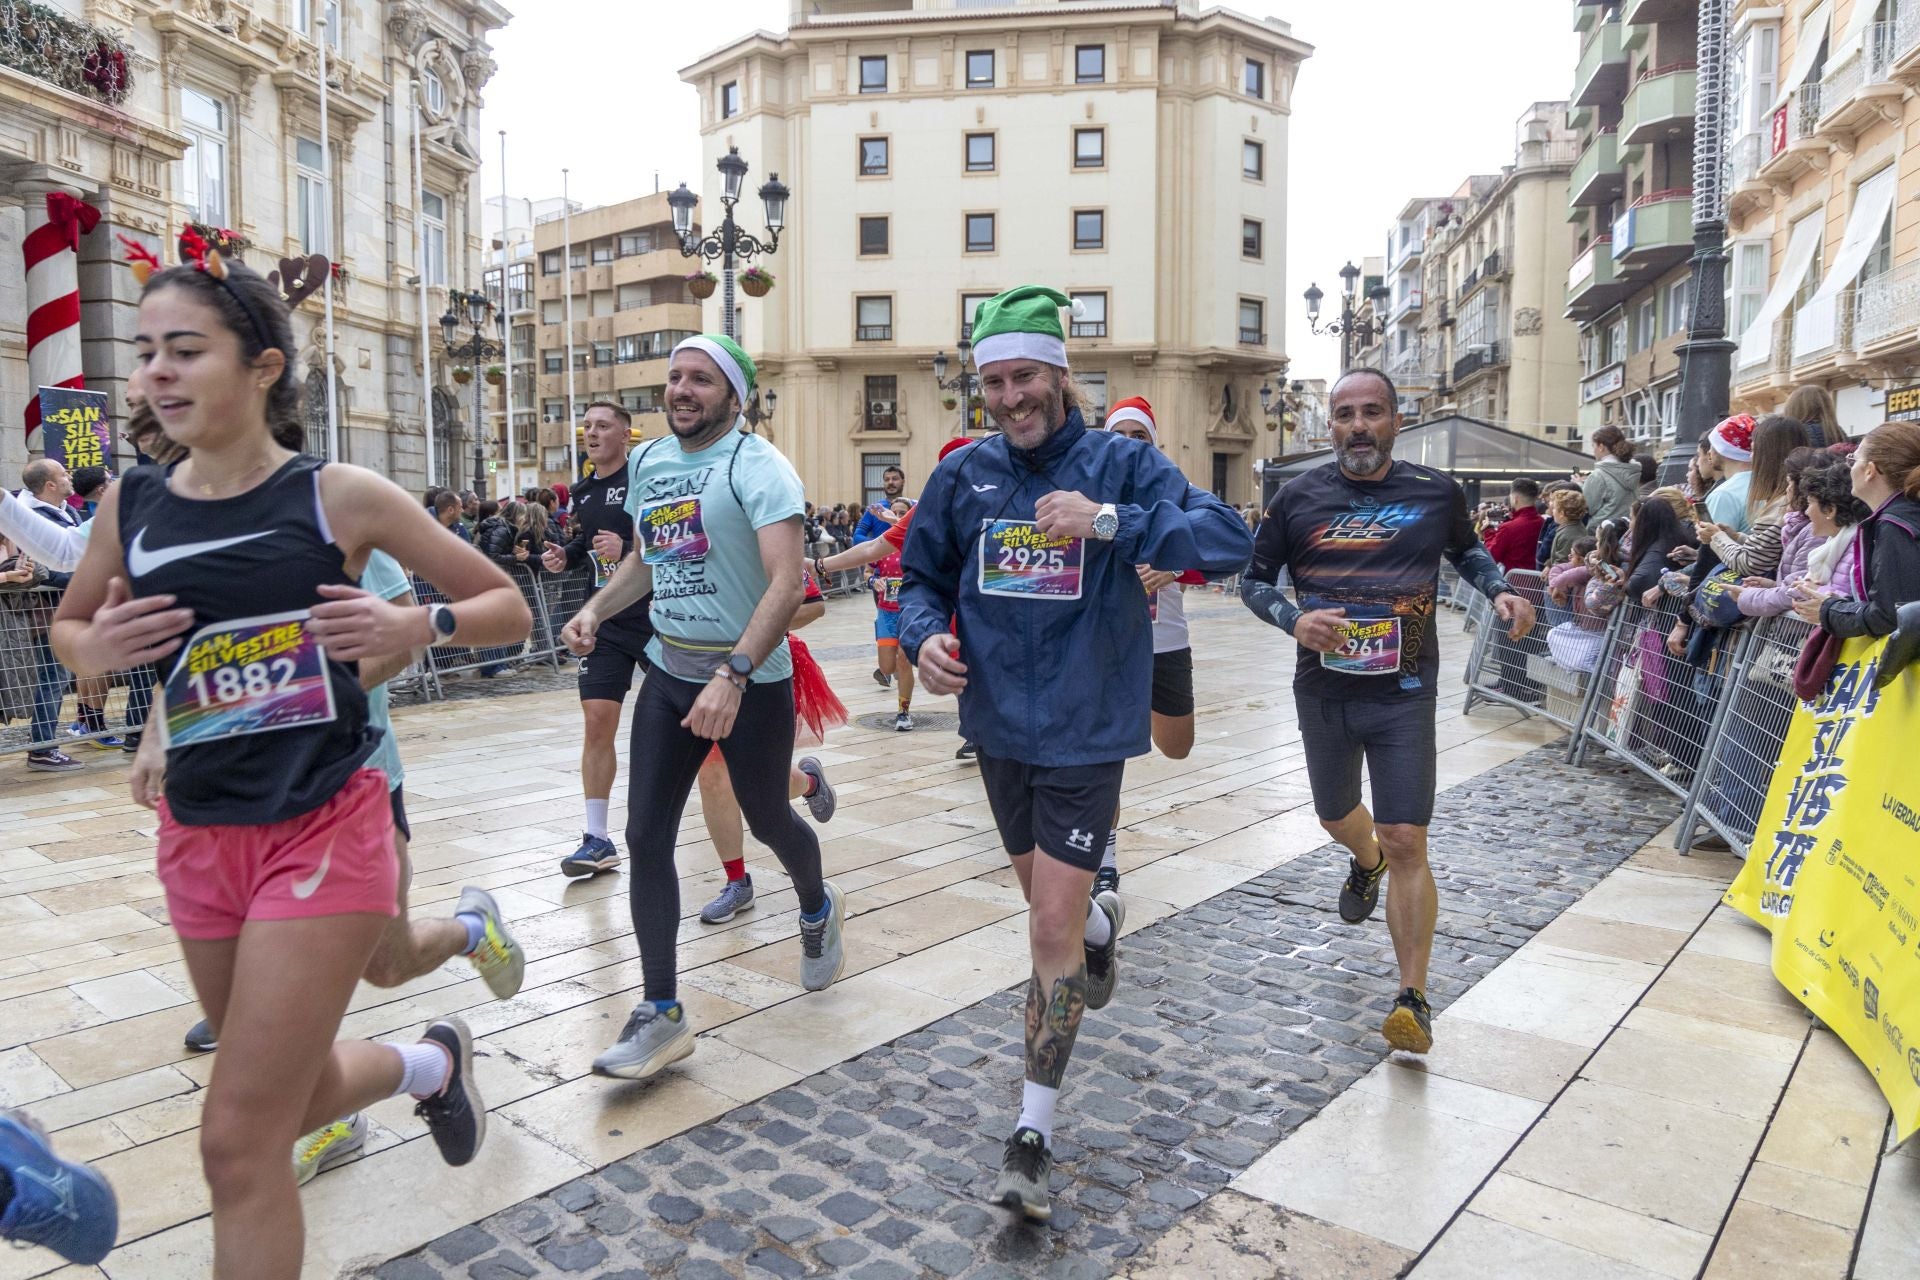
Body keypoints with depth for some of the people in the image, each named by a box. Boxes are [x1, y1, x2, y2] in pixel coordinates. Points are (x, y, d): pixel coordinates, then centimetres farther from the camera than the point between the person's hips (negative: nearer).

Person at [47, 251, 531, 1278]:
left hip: (323, 831, -5)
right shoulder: (130, 504, 3)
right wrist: (96, 650, -3)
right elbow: (69, 625, 20)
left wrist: (416, 625, -21)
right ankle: (429, 1064, 49)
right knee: (298, 1096, 20)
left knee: (240, 1142, -3)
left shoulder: (340, 495, -9)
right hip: (198, 839, 5)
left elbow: (507, 606, -2)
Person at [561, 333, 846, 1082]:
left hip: (751, 678, -6)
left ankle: (818, 912, 47)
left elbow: (786, 583, -27)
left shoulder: (755, 464, -16)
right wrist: (595, 610, 3)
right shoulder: (647, 462, 6)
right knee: (646, 837, -1)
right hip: (669, 672, 6)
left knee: (766, 821, 13)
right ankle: (662, 1013, 10)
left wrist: (733, 676, -37)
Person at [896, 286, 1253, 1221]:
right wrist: (925, 635, -12)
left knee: (1052, 928, -6)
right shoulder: (963, 474, 1)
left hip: (1085, 731, -4)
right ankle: (1103, 921, 60)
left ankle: (1034, 1135, 10)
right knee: (1048, 895, 22)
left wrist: (1108, 520, -31)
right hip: (999, 725, 4)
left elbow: (1230, 542, -19)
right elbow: (923, 575, 10)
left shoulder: (1122, 464, -9)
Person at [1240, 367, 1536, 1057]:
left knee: (1405, 844, -9)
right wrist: (1294, 619, -16)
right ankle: (1366, 863, 59)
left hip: (1405, 694, -2)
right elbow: (1254, 579, 4)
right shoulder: (1300, 498, -3)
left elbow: (1467, 550, 19)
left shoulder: (1436, 493, -2)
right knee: (1337, 817, 22)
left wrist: (1500, 589, -2)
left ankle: (1413, 999, 1)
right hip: (1324, 691, 2)